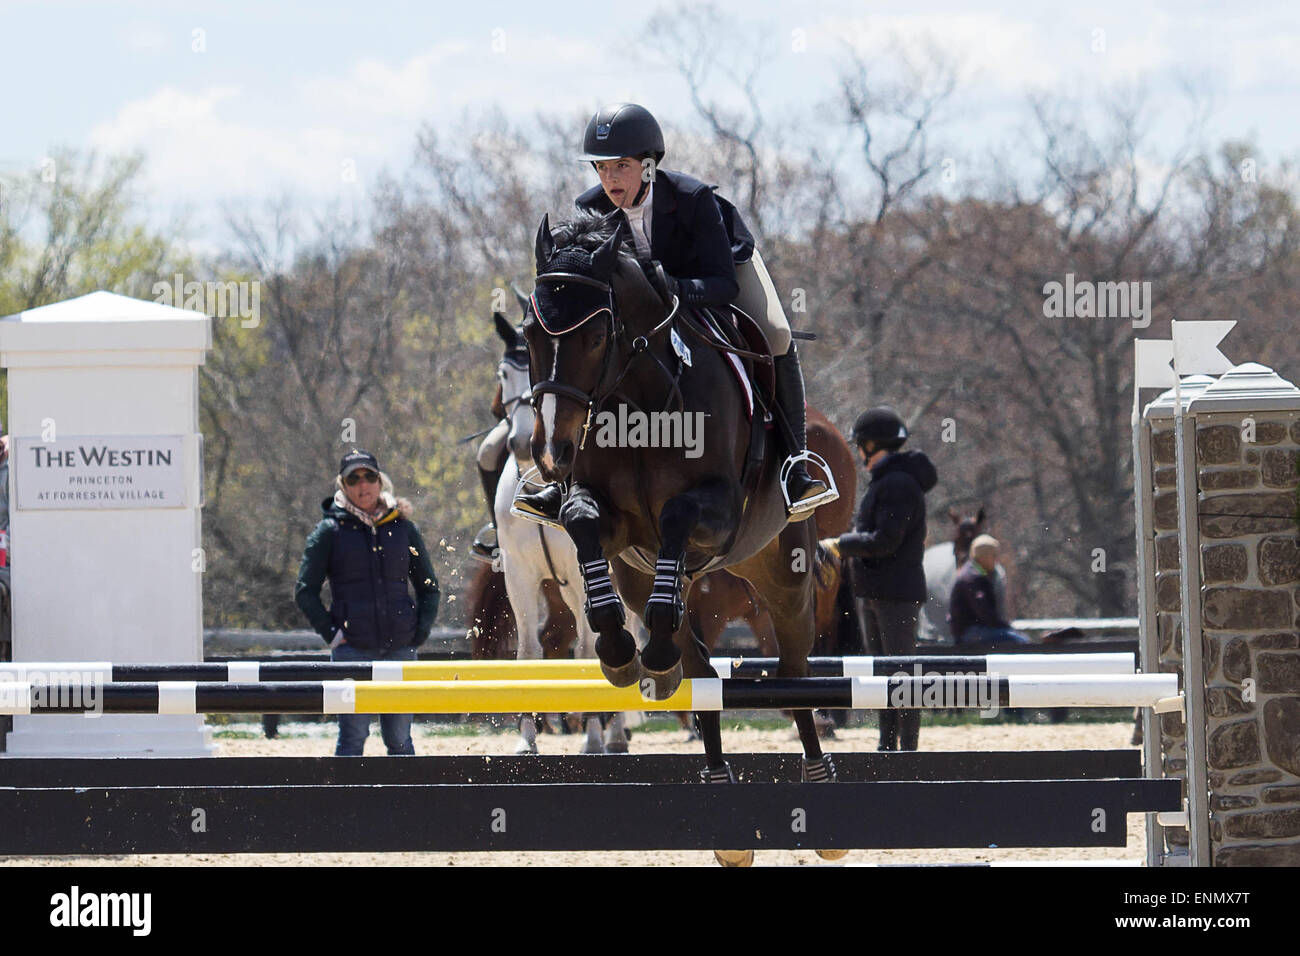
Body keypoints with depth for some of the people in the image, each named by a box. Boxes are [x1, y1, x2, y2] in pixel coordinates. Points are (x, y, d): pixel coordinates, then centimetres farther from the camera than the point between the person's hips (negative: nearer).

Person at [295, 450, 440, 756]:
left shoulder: (403, 528, 9)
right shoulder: (330, 531, 2)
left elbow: (429, 587, 17)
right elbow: (305, 592, 3)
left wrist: (421, 632, 4)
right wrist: (330, 633, -7)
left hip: (400, 647, 2)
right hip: (352, 648, -2)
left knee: (399, 739, 4)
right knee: (353, 736, -7)